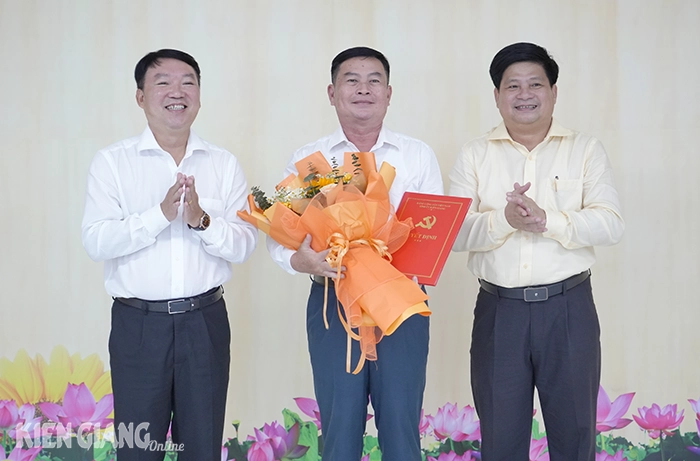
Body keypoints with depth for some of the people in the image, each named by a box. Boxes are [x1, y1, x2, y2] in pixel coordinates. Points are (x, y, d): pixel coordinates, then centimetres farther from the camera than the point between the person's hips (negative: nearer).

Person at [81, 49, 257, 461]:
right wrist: (160, 214, -21)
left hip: (205, 321, 2)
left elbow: (244, 245, -1)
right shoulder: (113, 162, 0)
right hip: (138, 322, -1)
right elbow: (96, 241, -11)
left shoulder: (224, 164, 5)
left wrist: (202, 221, -19)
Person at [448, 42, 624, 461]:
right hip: (498, 309, 1)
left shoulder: (586, 149, 4)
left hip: (568, 306, 0)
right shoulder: (475, 155, 6)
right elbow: (454, 232, -4)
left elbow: (611, 223, -7)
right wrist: (504, 219, -21)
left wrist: (547, 221, -21)